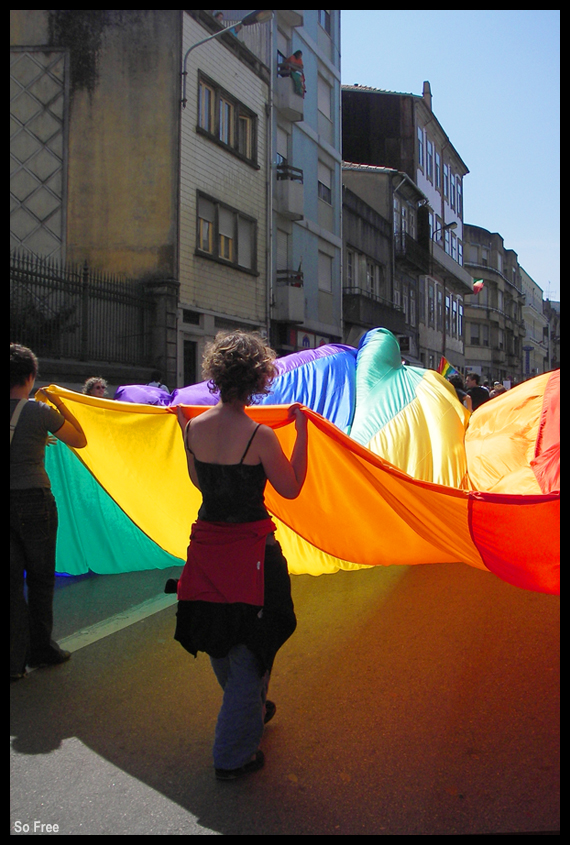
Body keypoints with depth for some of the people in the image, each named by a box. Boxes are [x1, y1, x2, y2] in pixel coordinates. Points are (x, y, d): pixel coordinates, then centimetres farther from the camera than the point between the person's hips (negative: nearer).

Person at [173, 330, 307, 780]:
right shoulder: (259, 435, -20)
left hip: (207, 541, 6)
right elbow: (291, 488, -7)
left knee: (221, 640, 25)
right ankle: (233, 755, 21)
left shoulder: (195, 427, -4)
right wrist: (302, 431, -5)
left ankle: (249, 710, 51)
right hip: (250, 546, -6)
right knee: (249, 647, 10)